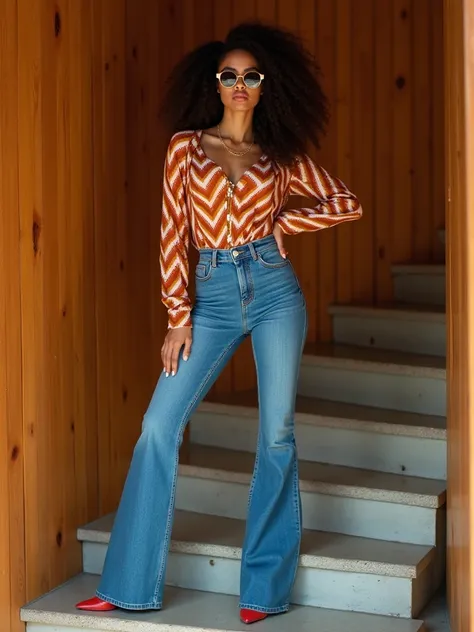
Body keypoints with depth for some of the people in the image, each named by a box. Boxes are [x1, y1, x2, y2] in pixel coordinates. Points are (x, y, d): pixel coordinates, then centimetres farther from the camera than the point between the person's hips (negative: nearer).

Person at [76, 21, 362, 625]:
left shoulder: (281, 155, 8)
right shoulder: (186, 145, 7)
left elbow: (346, 203, 13)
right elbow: (173, 233, 3)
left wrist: (281, 223, 2)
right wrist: (179, 318, -3)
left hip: (274, 289, 0)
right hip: (211, 297, 0)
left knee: (278, 433, -1)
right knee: (159, 427, -6)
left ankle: (263, 586, 10)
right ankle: (130, 584, 3)